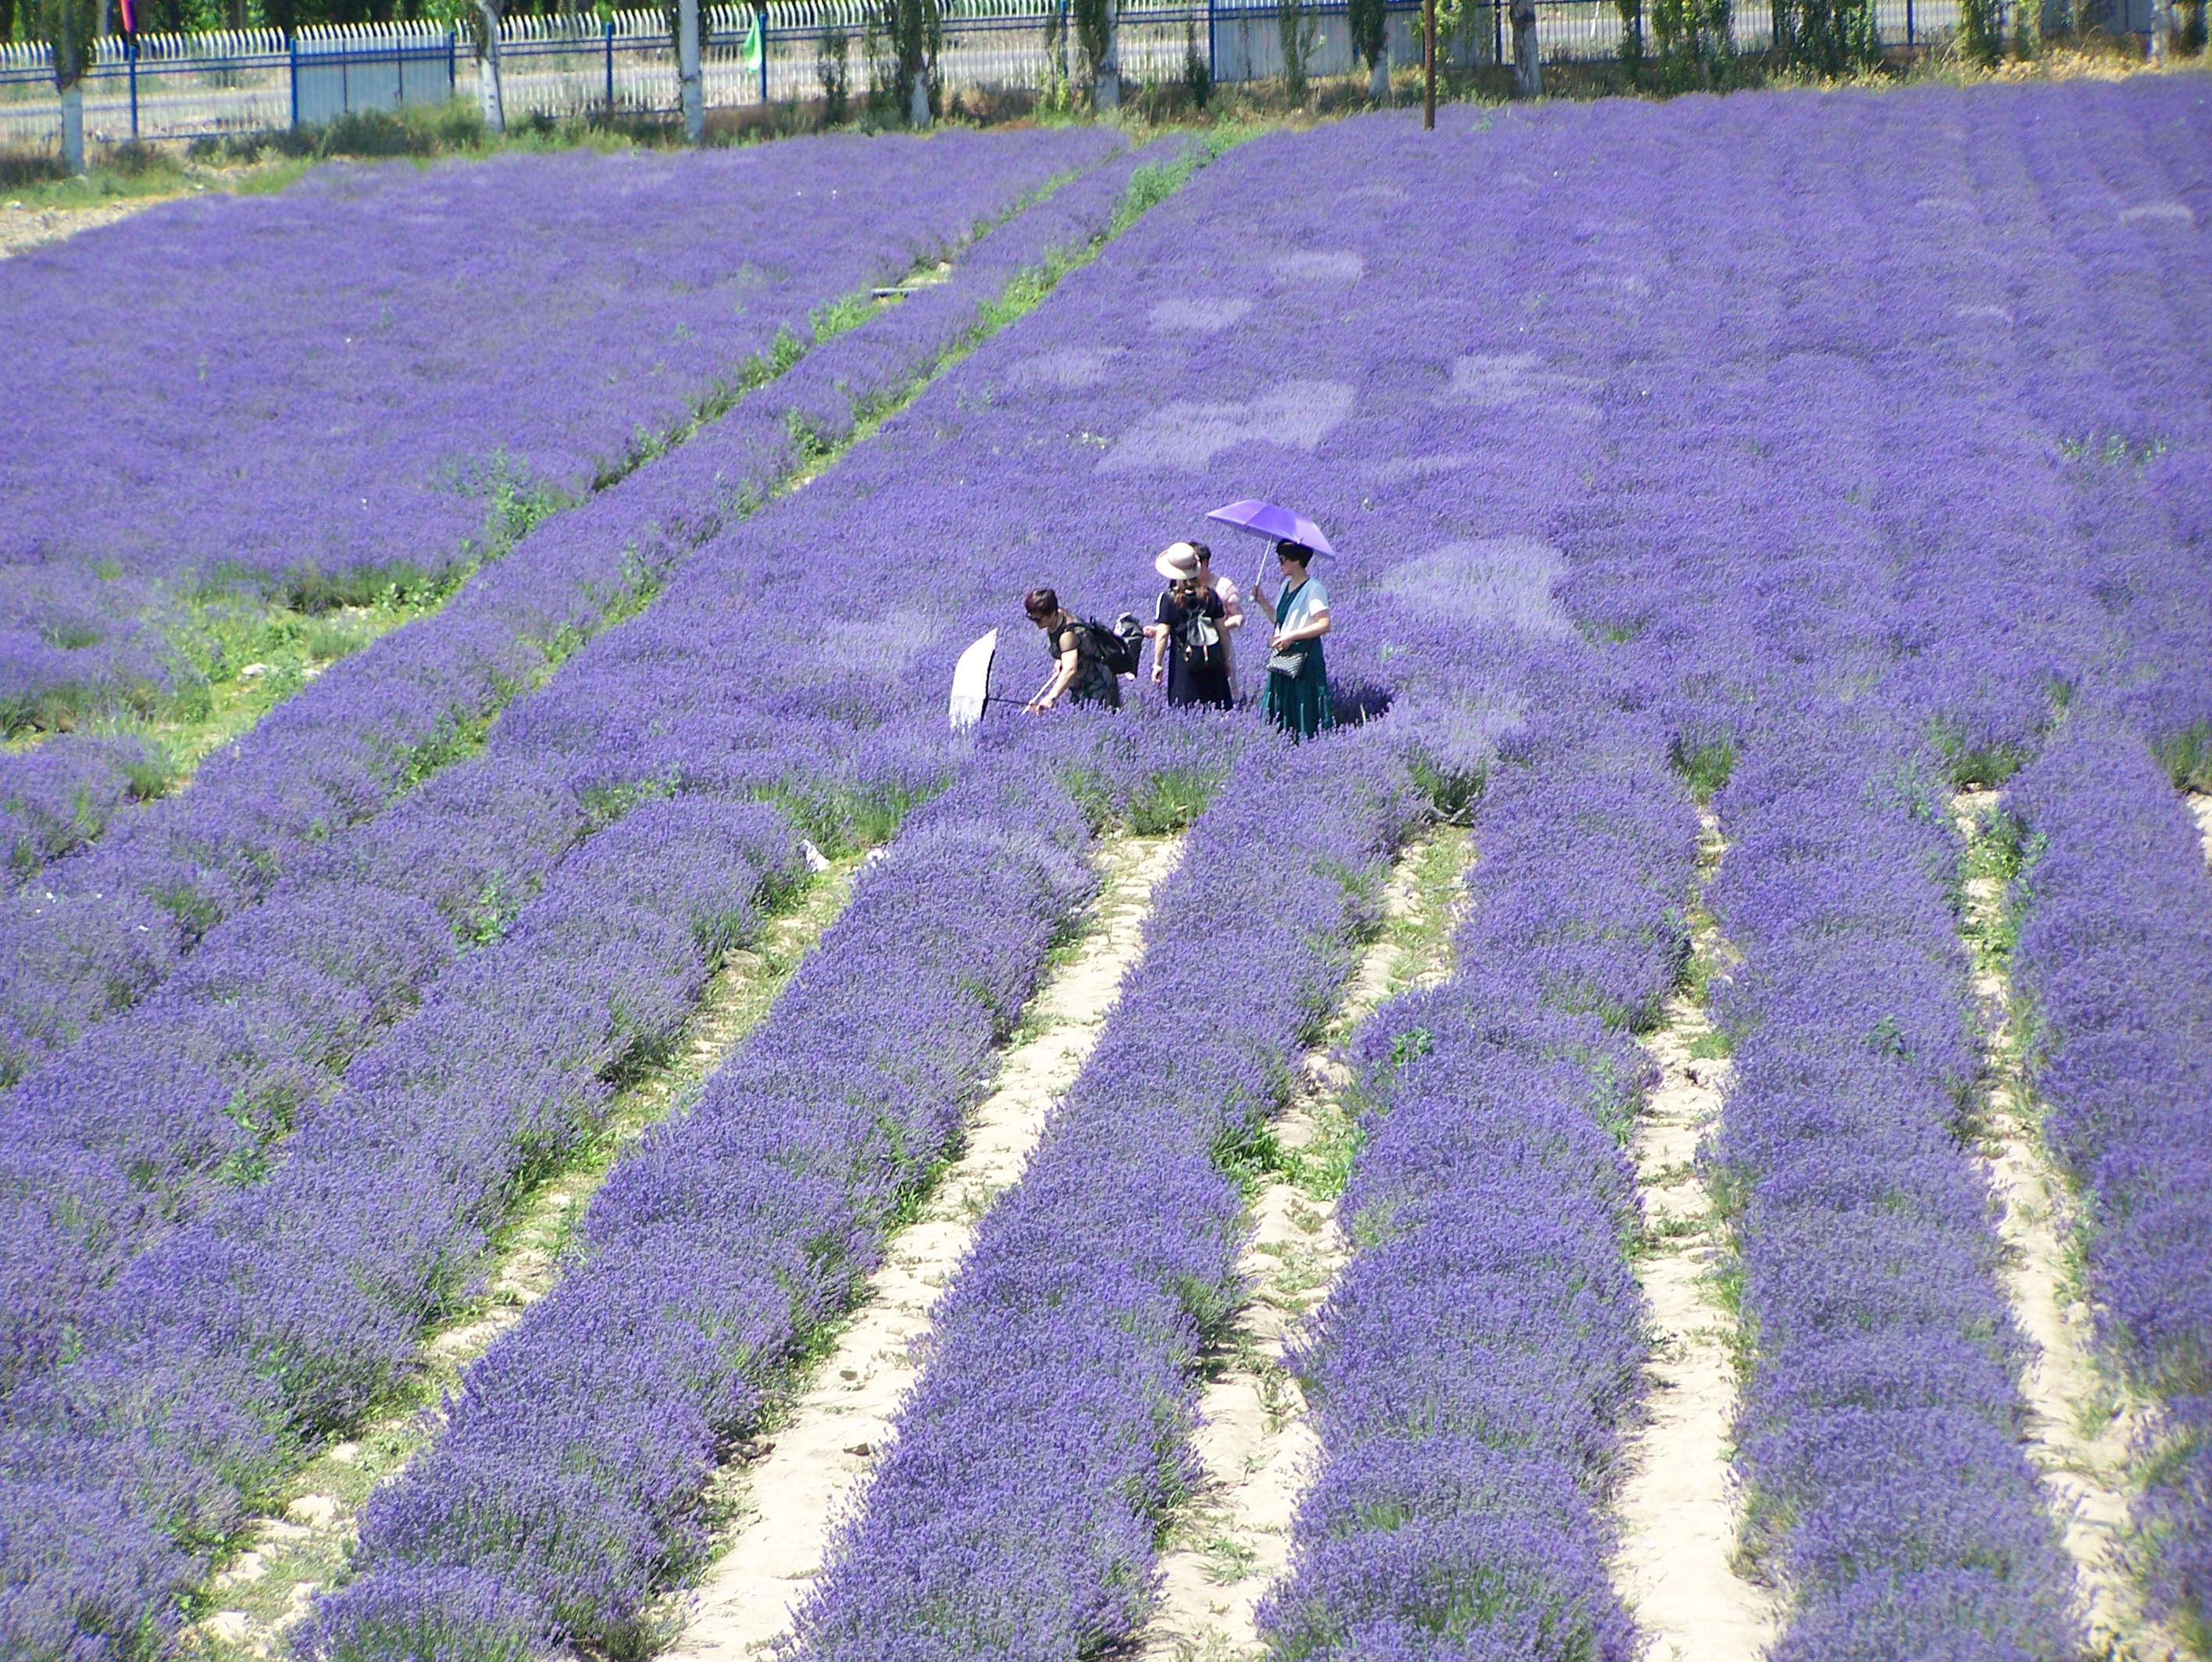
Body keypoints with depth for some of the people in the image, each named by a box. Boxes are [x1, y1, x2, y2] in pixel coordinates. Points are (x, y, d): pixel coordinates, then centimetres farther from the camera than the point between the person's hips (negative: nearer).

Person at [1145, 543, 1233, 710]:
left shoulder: (1168, 598, -7)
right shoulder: (1210, 595, 2)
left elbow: (1163, 634, -8)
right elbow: (1222, 630, 5)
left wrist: (1157, 664, -2)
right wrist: (1225, 659, 15)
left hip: (1185, 659, -3)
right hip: (1212, 659, 3)